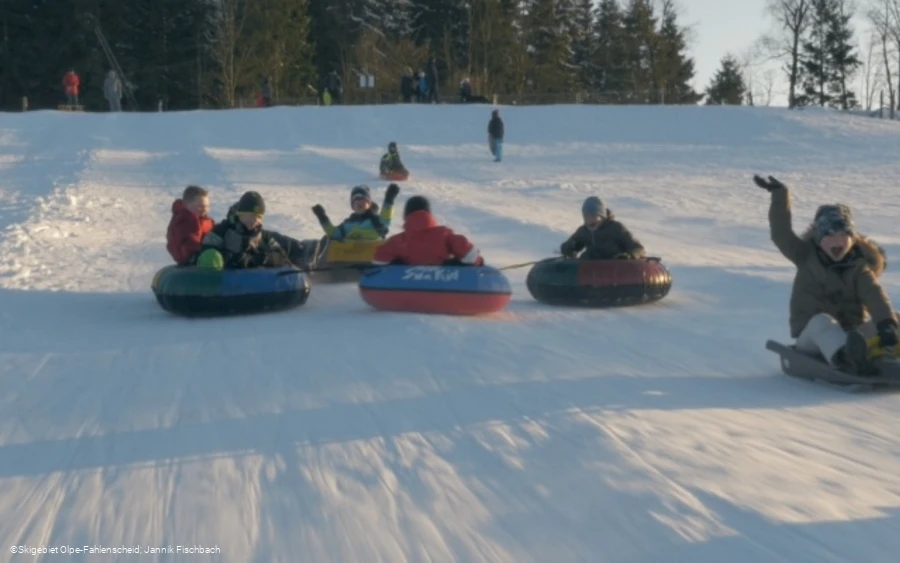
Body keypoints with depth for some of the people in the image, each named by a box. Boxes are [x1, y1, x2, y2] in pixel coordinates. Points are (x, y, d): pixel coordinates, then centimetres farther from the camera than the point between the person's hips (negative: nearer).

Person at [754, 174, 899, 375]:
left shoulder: (858, 266, 0)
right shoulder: (806, 257, 0)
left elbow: (875, 296, -18)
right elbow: (782, 234, -14)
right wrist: (780, 196, -22)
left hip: (851, 332, 4)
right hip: (811, 333, -4)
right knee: (822, 321, -37)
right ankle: (844, 358, -67)